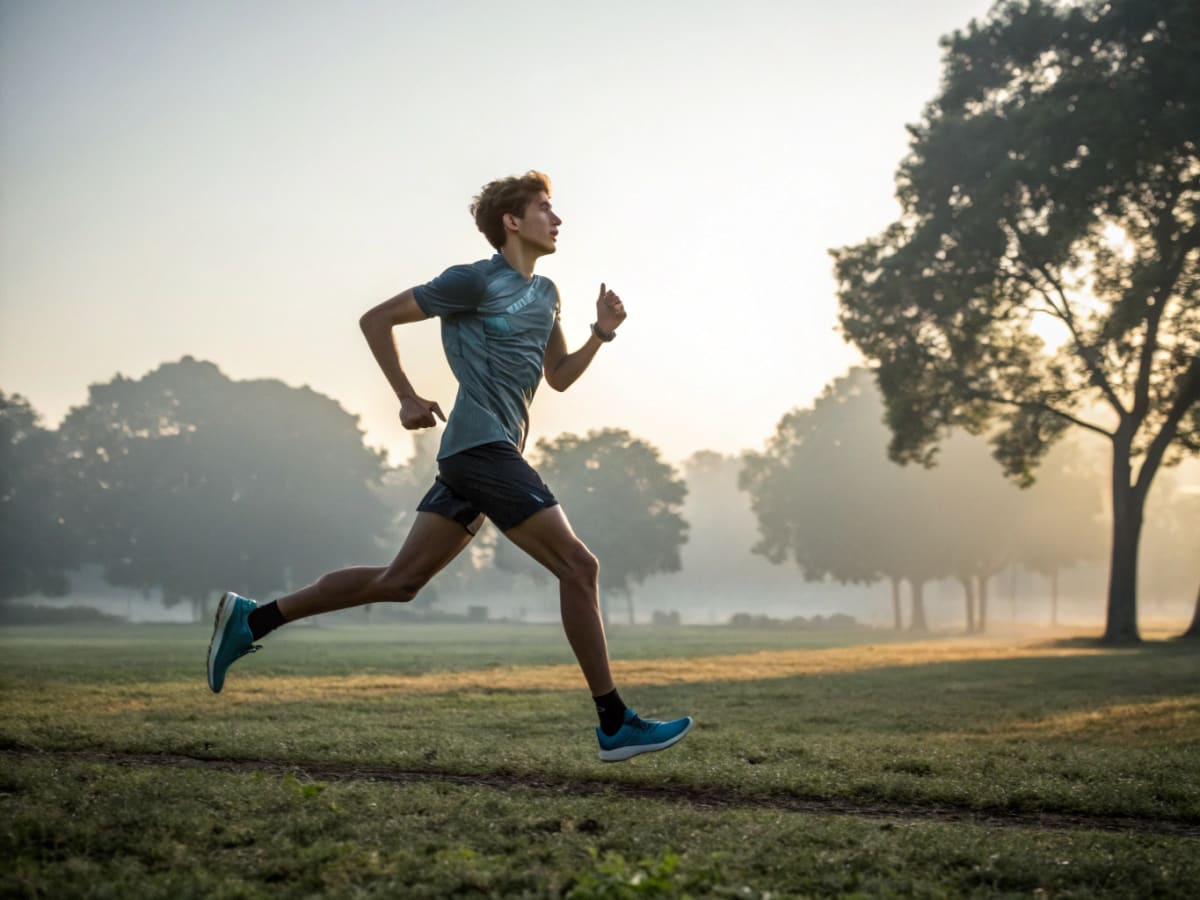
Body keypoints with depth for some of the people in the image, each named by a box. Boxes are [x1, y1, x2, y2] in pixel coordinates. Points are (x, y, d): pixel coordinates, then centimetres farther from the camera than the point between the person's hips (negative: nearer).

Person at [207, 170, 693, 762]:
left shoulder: (545, 293, 19)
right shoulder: (475, 281, -5)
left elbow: (559, 377, 25)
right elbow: (376, 320, -1)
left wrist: (602, 332, 9)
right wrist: (407, 397, -7)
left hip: (474, 459, 9)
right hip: (482, 446, -9)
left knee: (400, 581, 10)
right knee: (578, 566, -9)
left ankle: (251, 620, 16)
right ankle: (615, 725, -4)